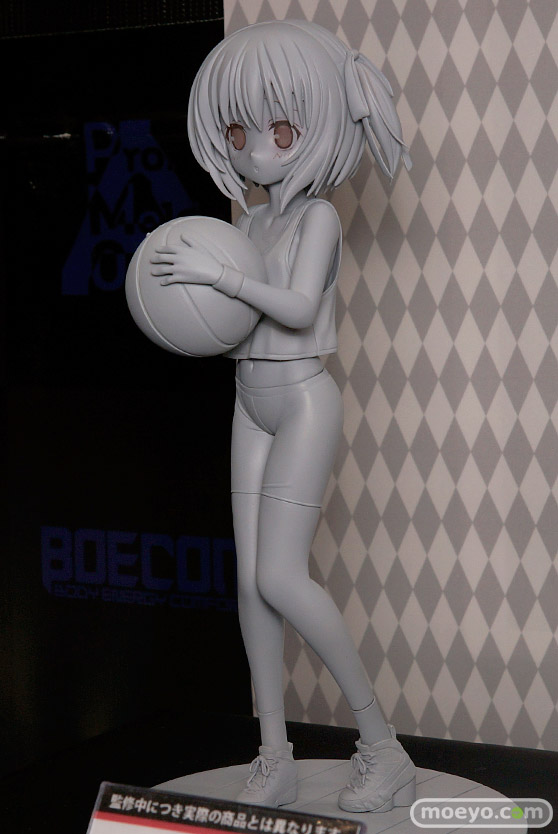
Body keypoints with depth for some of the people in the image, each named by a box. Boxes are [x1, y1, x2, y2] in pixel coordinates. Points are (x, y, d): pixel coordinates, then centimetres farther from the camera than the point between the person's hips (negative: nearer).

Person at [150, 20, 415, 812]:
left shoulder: (318, 217, -10)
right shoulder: (252, 219, 11)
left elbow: (299, 308, -23)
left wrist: (219, 275, -26)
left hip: (304, 399, -7)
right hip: (253, 402, 8)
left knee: (281, 577, -15)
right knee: (250, 579, 4)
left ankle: (382, 742, -3)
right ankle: (275, 760, 11)